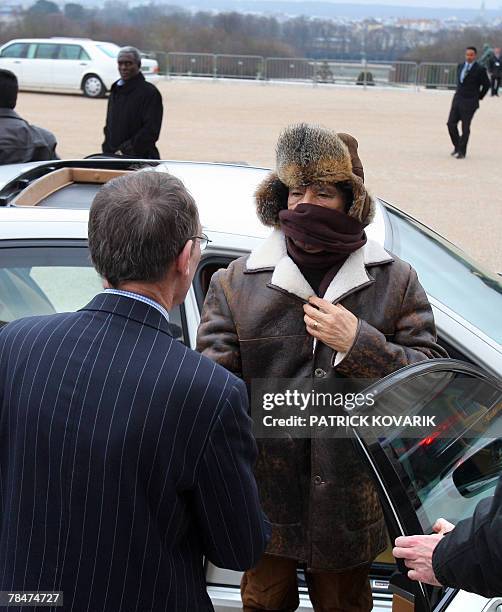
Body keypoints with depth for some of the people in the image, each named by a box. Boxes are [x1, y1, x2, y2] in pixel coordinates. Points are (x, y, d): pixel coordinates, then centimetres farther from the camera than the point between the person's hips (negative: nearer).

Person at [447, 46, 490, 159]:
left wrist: (479, 97, 3)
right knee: (451, 124, 0)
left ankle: (462, 151, 8)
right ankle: (457, 146, 19)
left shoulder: (479, 69, -7)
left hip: (469, 103, -5)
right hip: (457, 99, 5)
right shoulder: (460, 66, 11)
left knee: (465, 127, -1)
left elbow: (486, 85, -2)